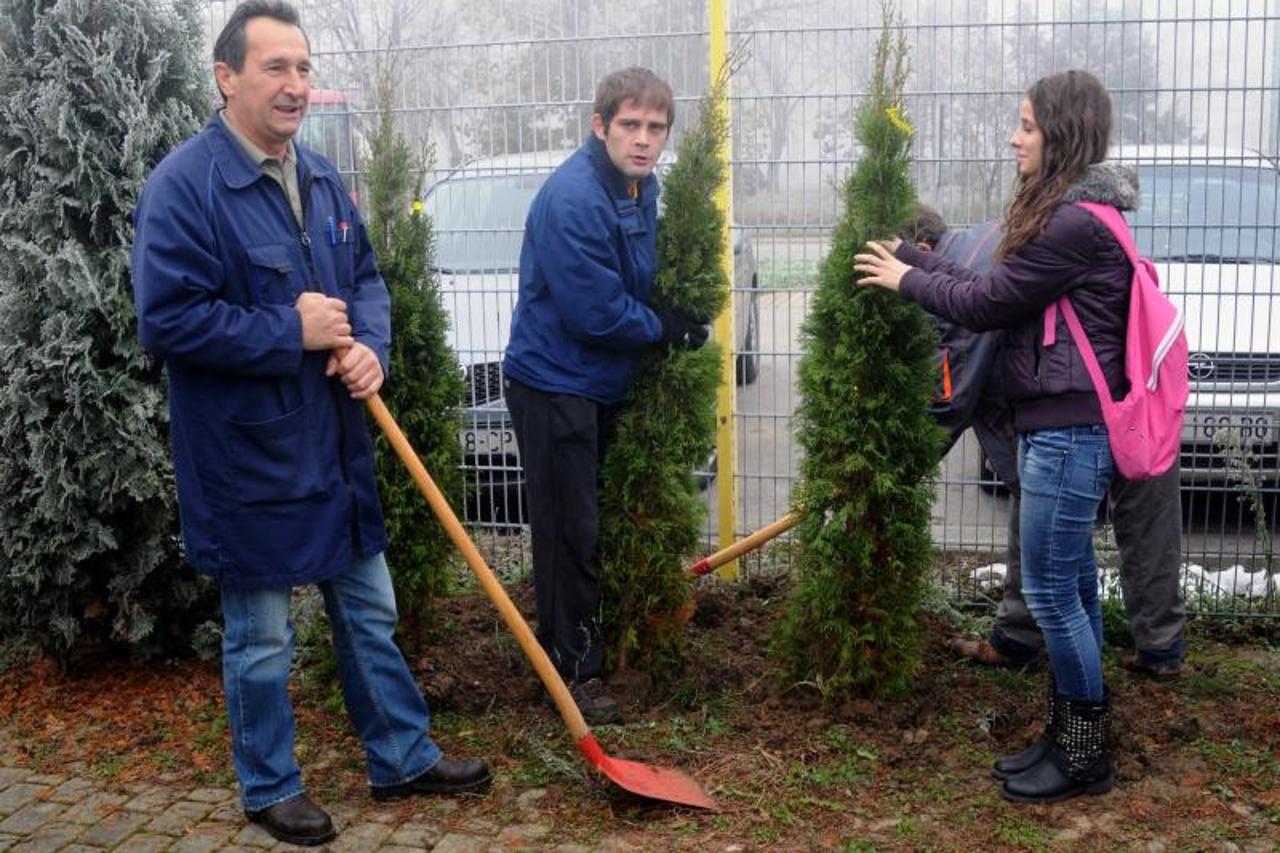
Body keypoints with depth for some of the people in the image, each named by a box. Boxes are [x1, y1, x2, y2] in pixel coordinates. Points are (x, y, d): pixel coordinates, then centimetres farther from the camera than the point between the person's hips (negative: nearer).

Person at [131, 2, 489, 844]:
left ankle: (404, 756, 33)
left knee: (371, 611, 17)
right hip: (246, 457, -7)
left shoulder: (321, 178, 7)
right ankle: (270, 788, 28)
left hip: (337, 446, 7)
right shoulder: (183, 185, -16)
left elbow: (367, 277, 14)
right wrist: (293, 333, -20)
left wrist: (370, 348, -6)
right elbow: (168, 318, -21)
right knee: (261, 636, 9)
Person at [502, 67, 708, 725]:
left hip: (603, 379, 9)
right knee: (570, 530, -3)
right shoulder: (572, 198, -23)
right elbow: (596, 312, -23)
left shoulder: (641, 185, 6)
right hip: (553, 382, -9)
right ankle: (575, 670, 9)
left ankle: (573, 640, 33)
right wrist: (667, 330, -10)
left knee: (590, 523, 18)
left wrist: (680, 318, 3)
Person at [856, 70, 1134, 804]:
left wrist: (907, 280, 1)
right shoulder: (1068, 213, 14)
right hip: (1071, 427, 10)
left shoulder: (1077, 223, -19)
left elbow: (988, 304, -14)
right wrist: (912, 255, 15)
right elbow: (996, 291, 14)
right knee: (1074, 585, 15)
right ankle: (1072, 737, 26)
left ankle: (1085, 757, 11)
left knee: (1050, 592, -3)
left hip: (1068, 432, -10)